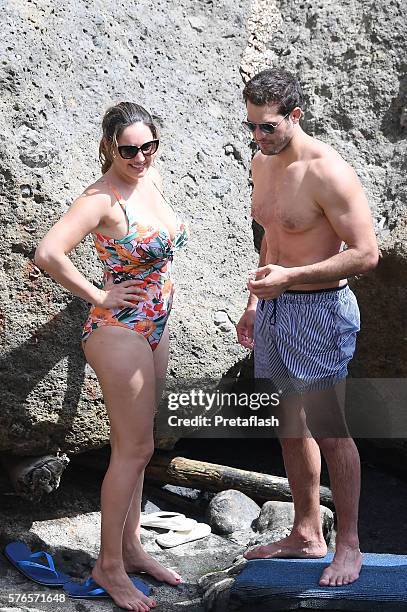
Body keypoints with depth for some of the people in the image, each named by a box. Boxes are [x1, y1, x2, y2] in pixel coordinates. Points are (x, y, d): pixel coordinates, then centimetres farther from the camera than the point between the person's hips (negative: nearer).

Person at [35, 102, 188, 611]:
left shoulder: (152, 179, 6)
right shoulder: (101, 198, -19)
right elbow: (48, 254, -32)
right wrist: (97, 296, -22)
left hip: (153, 328, 8)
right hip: (119, 330, -8)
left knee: (135, 445, 15)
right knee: (133, 449, -3)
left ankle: (130, 547, 28)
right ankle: (109, 566, 11)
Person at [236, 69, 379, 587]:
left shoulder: (327, 172, -18)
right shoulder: (262, 163, 8)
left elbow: (366, 253, -20)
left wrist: (289, 276, -25)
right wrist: (254, 302, 19)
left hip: (319, 309, -8)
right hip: (274, 308, 8)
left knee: (328, 430, -1)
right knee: (290, 426, 14)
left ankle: (348, 543, 14)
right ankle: (306, 534, 28)